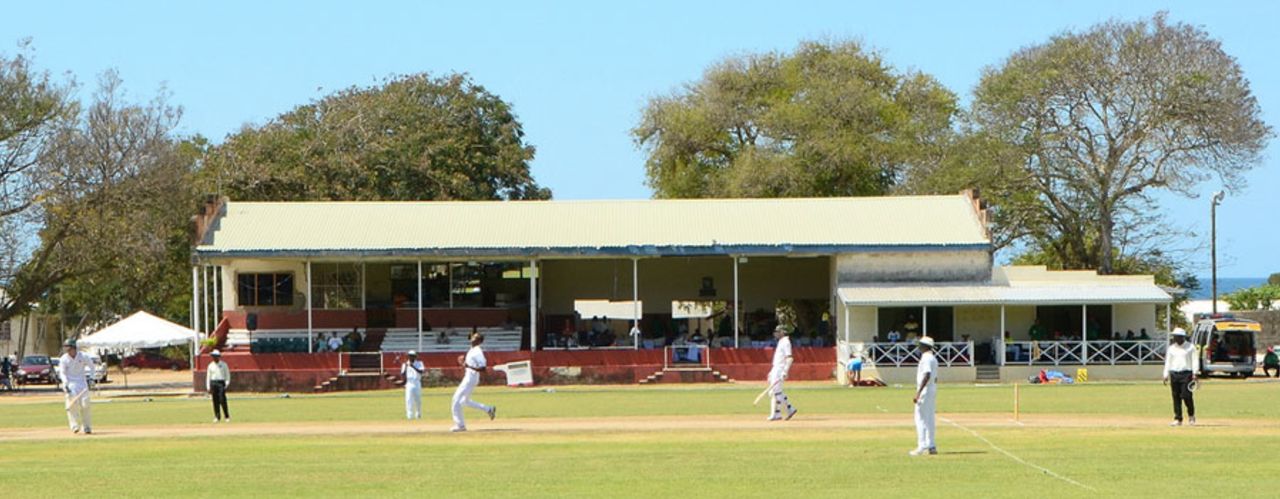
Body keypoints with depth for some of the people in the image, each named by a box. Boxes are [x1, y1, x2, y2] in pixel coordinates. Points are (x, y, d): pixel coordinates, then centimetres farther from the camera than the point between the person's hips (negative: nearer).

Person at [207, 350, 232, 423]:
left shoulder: (223, 364, 3)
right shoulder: (211, 365, 10)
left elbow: (227, 375, 4)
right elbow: (208, 376, 11)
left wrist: (227, 384, -8)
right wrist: (208, 387, 5)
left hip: (221, 383, -3)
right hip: (213, 383, 3)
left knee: (222, 400, -11)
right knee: (215, 401, 1)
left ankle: (227, 417, -6)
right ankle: (217, 417, 6)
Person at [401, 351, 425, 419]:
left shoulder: (419, 363, 4)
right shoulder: (405, 364, 7)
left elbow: (421, 371, -15)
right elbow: (402, 375, -2)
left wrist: (413, 367, -26)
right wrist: (405, 367, -16)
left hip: (417, 384, 0)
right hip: (409, 384, 0)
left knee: (418, 400, 3)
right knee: (409, 400, -10)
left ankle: (418, 415, 17)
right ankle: (410, 415, -10)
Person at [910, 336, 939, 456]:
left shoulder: (926, 359, -16)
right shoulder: (933, 359, 16)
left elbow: (927, 376, -27)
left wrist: (918, 393, -30)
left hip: (925, 392, -10)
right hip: (932, 391, 10)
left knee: (921, 419, -9)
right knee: (929, 419, 12)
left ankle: (922, 447, -12)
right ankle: (931, 446, 13)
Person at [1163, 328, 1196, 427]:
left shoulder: (1190, 348, 3)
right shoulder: (1171, 348, 14)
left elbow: (1194, 361, 0)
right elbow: (1167, 362, 13)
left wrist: (1194, 373, -12)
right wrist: (1166, 375, 4)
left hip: (1186, 374, -4)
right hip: (1174, 374, 4)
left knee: (1186, 396, -12)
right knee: (1176, 397, 2)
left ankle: (1191, 415, 11)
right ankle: (1178, 419, 5)